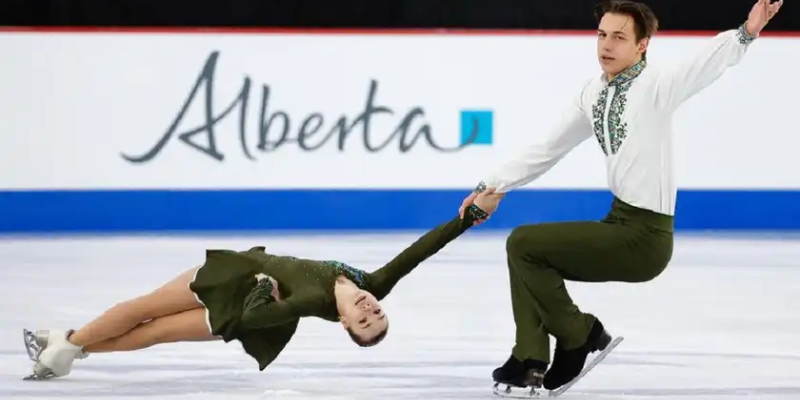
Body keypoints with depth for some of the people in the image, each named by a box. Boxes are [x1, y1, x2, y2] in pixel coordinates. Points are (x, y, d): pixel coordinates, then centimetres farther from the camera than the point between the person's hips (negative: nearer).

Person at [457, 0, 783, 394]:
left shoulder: (655, 87, -16)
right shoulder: (593, 93, 7)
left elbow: (708, 62, -34)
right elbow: (548, 149, 17)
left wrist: (745, 34, -52)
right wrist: (495, 187, 17)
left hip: (645, 236, -8)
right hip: (619, 223, 8)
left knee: (522, 244, -7)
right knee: (526, 253, 13)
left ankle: (580, 336, 5)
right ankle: (531, 359, 11)